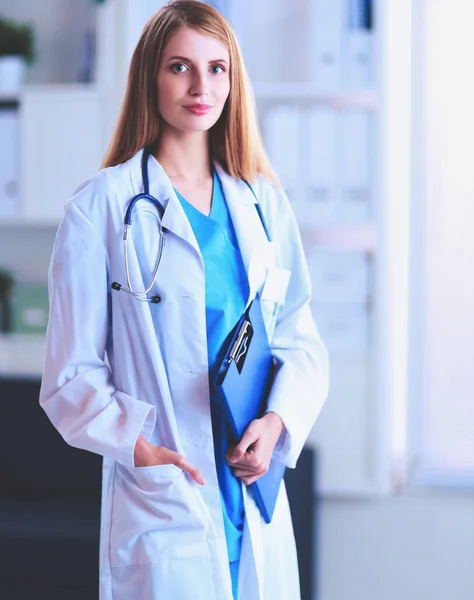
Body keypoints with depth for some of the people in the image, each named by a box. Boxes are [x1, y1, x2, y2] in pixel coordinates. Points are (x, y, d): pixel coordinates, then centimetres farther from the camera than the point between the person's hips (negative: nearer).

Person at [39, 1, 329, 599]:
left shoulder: (263, 203, 10)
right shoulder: (101, 207, -4)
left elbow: (301, 339, 12)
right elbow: (71, 376, -5)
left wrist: (277, 420, -7)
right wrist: (138, 446, -20)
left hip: (258, 502, 4)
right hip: (163, 507, -4)